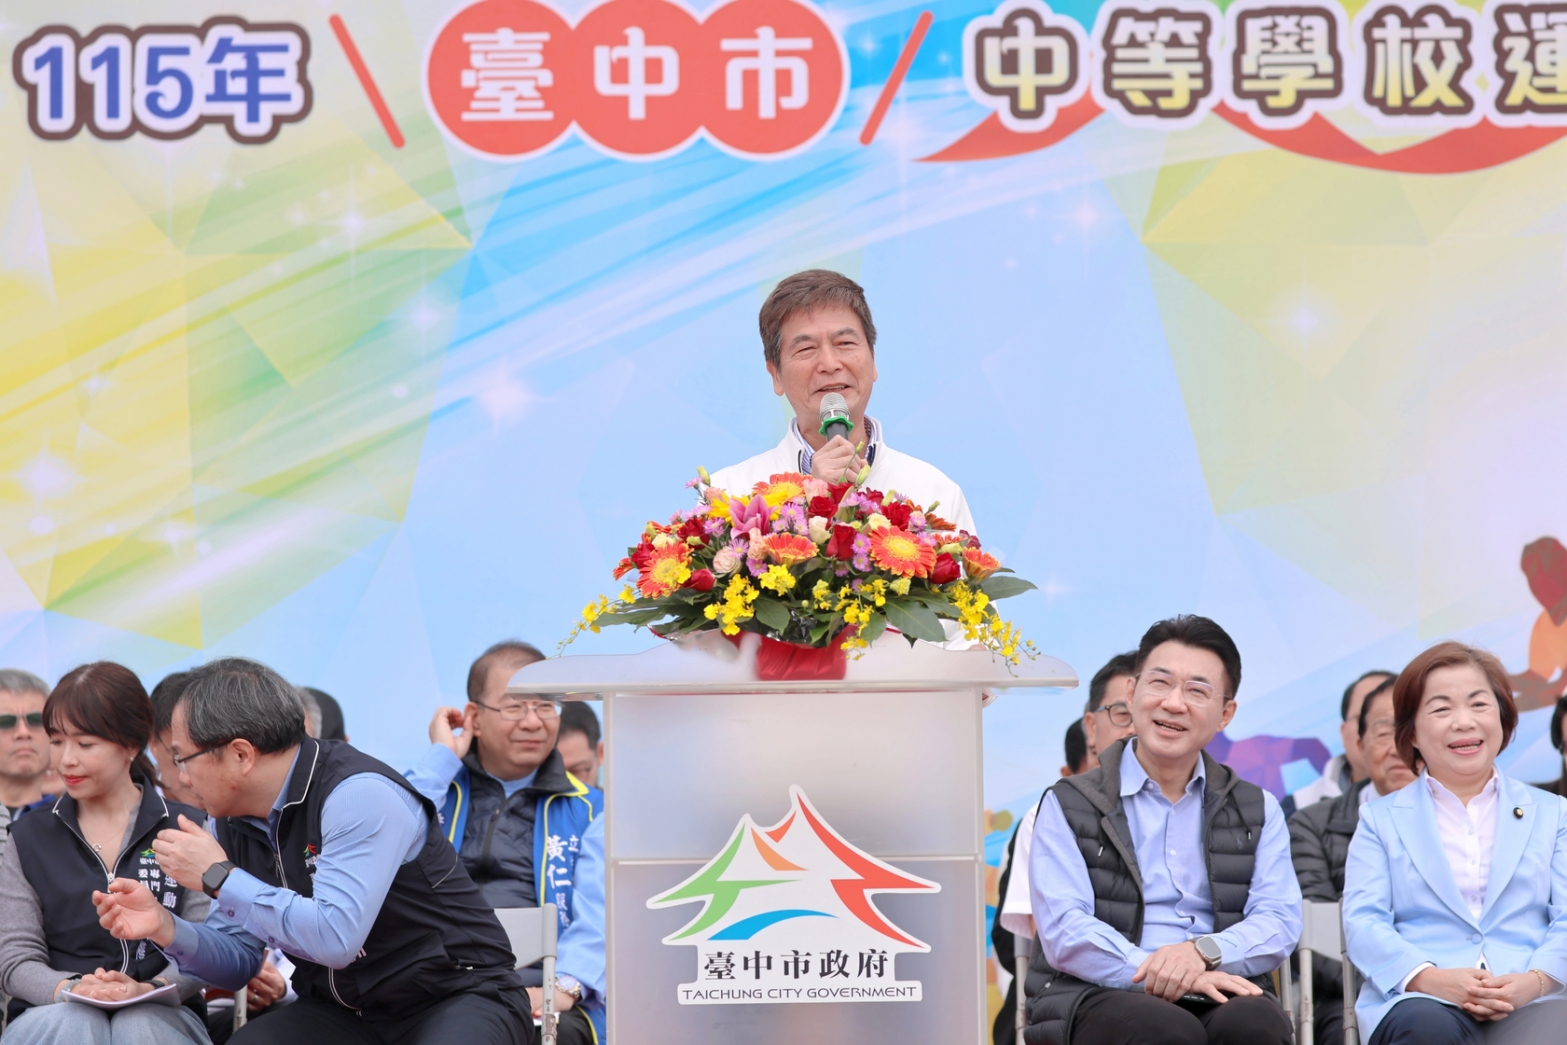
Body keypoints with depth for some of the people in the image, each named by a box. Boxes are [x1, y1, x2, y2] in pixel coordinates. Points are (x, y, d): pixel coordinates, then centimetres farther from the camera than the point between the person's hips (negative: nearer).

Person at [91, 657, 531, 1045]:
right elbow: (239, 959, 9)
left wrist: (218, 876, -22)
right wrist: (166, 928, -10)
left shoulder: (360, 795, -21)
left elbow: (336, 938, -31)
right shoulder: (239, 822, 4)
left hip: (458, 998, -6)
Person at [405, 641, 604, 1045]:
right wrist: (442, 757, 6)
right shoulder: (435, 785, 22)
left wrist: (565, 987, -19)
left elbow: (597, 919, 1)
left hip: (535, 990, 0)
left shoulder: (589, 811, 17)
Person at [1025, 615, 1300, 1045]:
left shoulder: (1258, 811, 20)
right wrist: (1160, 975, -20)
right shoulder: (1067, 806, 10)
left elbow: (1279, 921, 5)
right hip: (1100, 998, -2)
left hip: (1220, 998, 3)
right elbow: (1064, 931, -4)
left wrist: (1204, 952, -17)